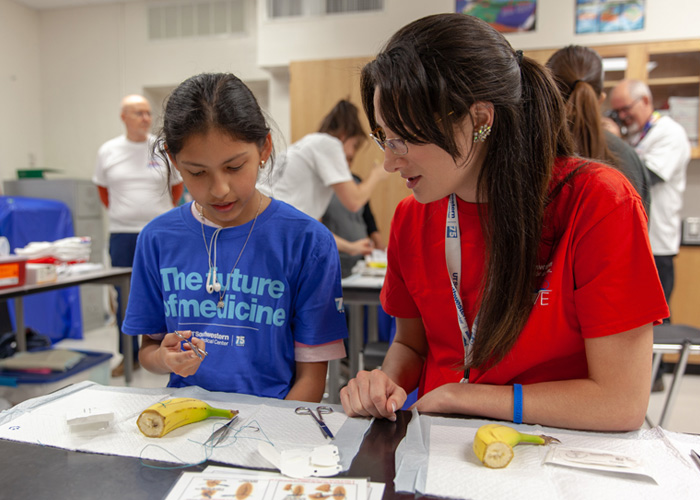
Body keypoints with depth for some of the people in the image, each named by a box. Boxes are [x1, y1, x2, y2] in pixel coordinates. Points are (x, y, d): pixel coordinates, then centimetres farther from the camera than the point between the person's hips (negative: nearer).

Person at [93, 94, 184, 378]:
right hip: (122, 234, 2)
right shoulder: (108, 151, 6)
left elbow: (177, 185, 13)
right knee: (125, 296, 7)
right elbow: (102, 187, 19)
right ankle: (129, 356, 20)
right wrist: (117, 213, 14)